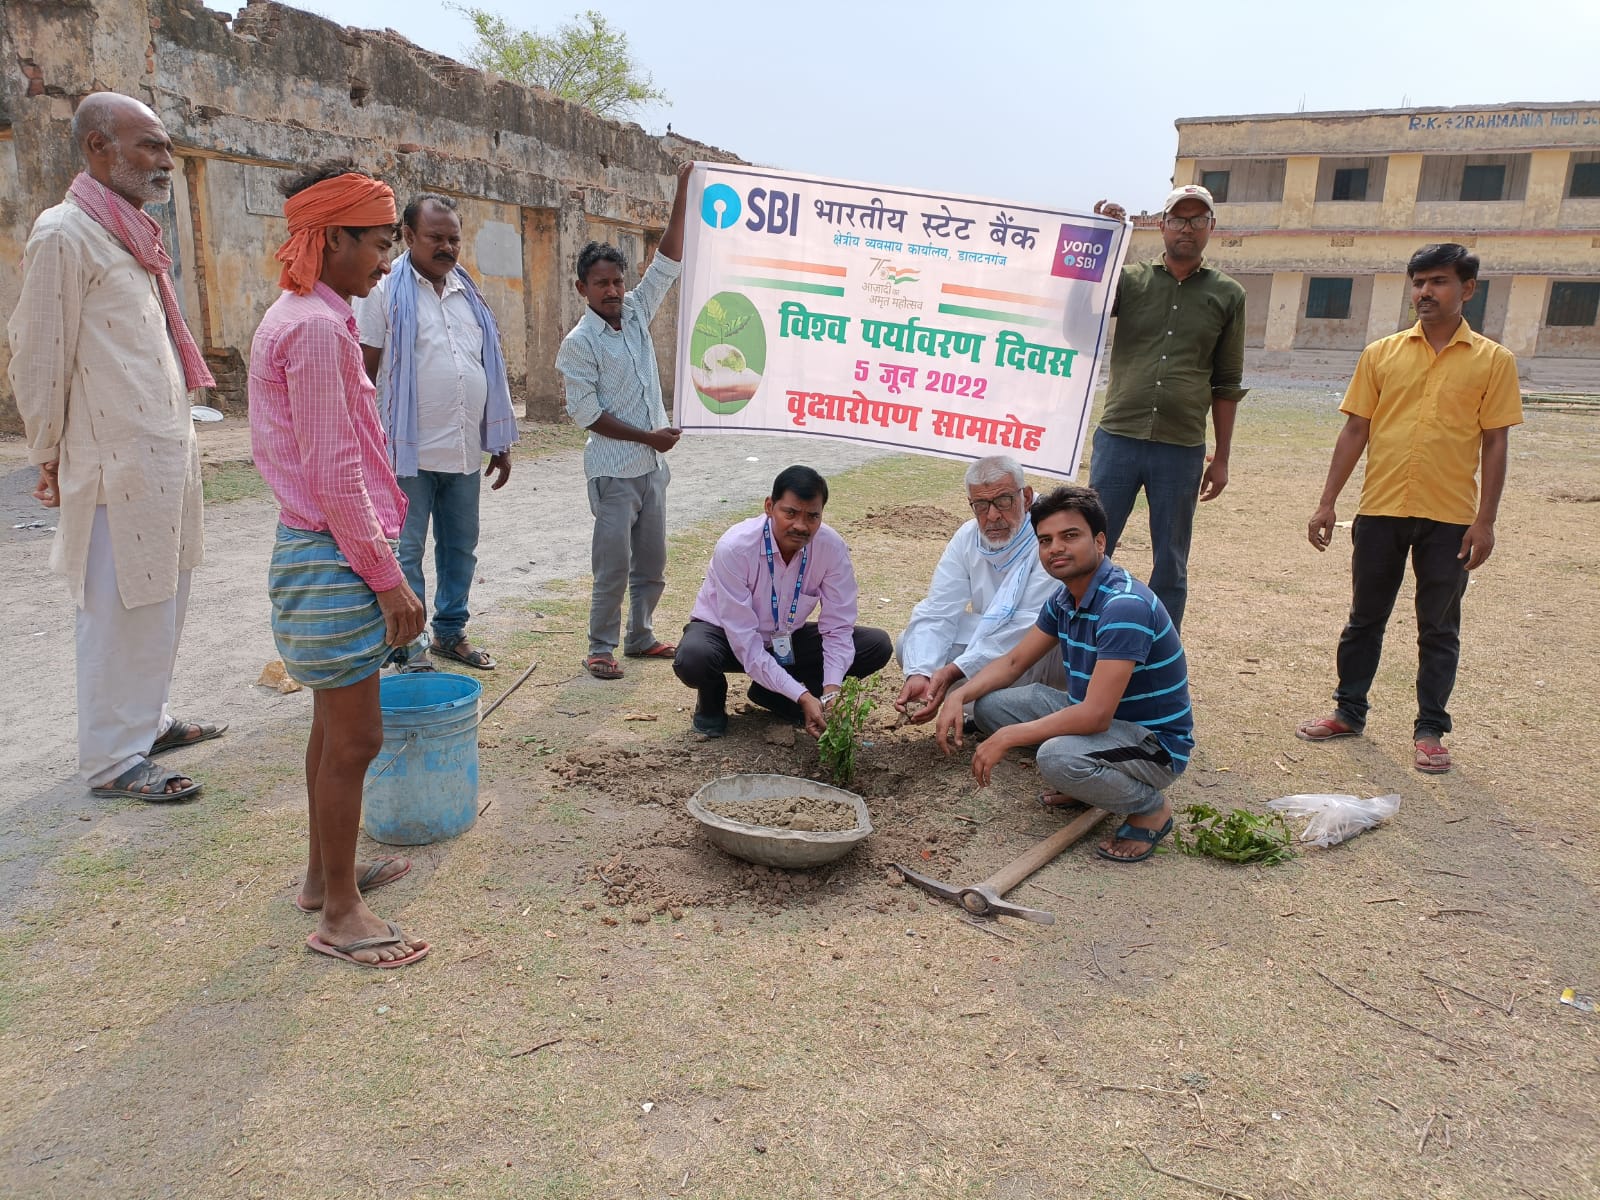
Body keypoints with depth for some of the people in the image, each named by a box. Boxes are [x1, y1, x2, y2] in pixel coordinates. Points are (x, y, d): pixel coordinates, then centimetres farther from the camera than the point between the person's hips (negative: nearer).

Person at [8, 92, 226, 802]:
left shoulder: (132, 234, 15)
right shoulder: (65, 234, -12)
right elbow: (40, 359, -11)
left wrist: (176, 436, 15)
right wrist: (50, 458, -5)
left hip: (165, 456, 9)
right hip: (116, 465, -9)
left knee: (162, 601, 16)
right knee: (122, 611, -2)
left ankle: (146, 722, 31)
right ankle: (111, 759, 10)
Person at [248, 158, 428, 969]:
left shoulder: (297, 316, 14)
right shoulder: (318, 326, -18)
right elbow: (335, 472, -21)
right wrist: (388, 577, -16)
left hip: (315, 548, 10)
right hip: (334, 557, -10)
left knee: (335, 725, 19)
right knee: (355, 736, -1)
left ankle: (326, 872, 34)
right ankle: (339, 912, 12)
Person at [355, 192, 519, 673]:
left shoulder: (468, 293, 13)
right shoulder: (385, 290, -5)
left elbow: (490, 370, 17)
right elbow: (363, 371, -7)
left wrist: (500, 443, 16)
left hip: (466, 452, 6)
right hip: (410, 452, -5)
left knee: (461, 548, 13)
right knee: (407, 552, 2)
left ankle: (451, 632, 27)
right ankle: (409, 648, 13)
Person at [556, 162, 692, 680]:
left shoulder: (636, 313, 7)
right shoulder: (578, 343, -9)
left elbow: (668, 262, 4)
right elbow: (586, 412, -12)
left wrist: (683, 190, -3)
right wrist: (647, 437, -12)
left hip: (651, 466, 6)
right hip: (613, 470, -6)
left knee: (652, 562, 12)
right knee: (613, 565, -4)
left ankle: (639, 636, 27)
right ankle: (600, 648, 8)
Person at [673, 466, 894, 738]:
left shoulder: (833, 548, -21)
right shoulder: (734, 548, -31)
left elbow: (837, 627, -15)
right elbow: (745, 643, -32)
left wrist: (831, 690, -32)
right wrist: (802, 696, -37)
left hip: (785, 640, 4)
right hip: (726, 633, -4)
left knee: (878, 646, -13)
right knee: (692, 659, -39)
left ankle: (772, 694, 1)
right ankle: (712, 699, 1)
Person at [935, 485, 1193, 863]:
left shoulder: (1125, 606, -29)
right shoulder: (1066, 598, 1)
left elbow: (1095, 715, -34)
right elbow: (1013, 662, 9)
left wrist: (1007, 738, -27)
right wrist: (958, 696, -10)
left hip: (1156, 744, -8)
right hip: (1096, 716, 9)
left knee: (1058, 757, -37)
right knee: (991, 703, -2)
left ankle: (1150, 807, -6)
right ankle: (1087, 782, 12)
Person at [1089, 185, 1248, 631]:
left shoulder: (1227, 295, 8)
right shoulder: (1130, 279, 7)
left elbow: (1227, 385, 9)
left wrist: (1221, 457, 6)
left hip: (1182, 450, 0)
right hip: (1117, 439, 0)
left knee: (1170, 566, 9)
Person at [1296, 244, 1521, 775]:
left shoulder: (1493, 360, 2)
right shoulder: (1381, 354, 5)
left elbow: (1495, 443, 0)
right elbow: (1354, 431, 5)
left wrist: (1485, 520, -5)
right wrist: (1327, 502, 0)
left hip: (1450, 518, -1)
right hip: (1380, 510, 2)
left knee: (1438, 629, 7)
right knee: (1365, 619, 12)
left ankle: (1430, 731, 18)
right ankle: (1349, 712, 25)